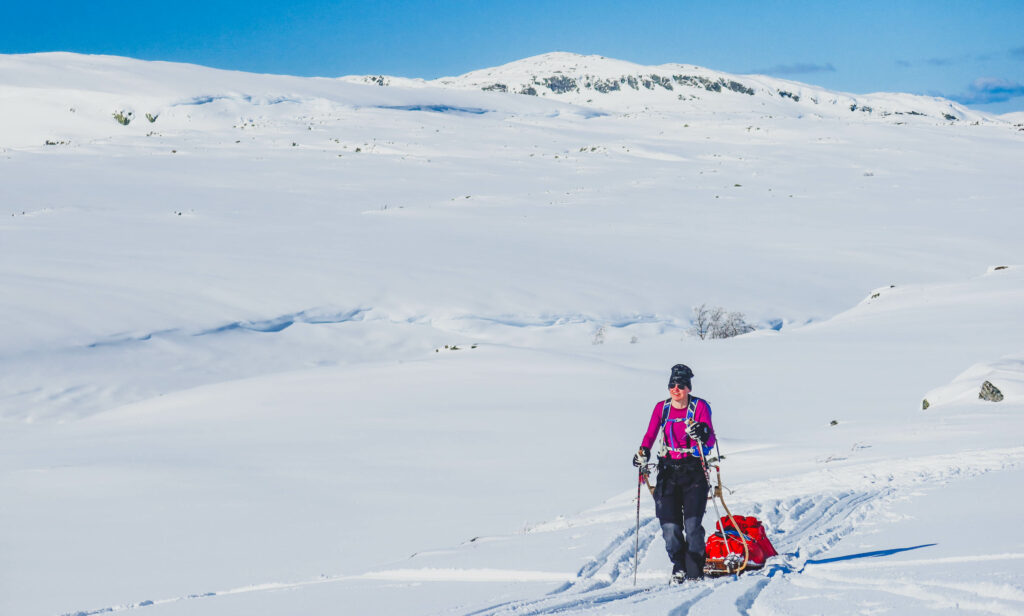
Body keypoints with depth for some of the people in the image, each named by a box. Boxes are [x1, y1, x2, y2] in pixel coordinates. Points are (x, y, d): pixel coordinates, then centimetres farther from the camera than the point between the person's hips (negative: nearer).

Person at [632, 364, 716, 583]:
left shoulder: (700, 406, -3)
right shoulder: (661, 408, 6)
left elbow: (711, 442, -10)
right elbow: (650, 435, 10)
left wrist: (702, 434, -32)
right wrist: (643, 452, -10)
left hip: (694, 471, -2)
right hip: (668, 471, 3)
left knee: (692, 524, -13)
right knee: (669, 525, -6)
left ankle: (694, 573, -2)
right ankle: (679, 566, 15)